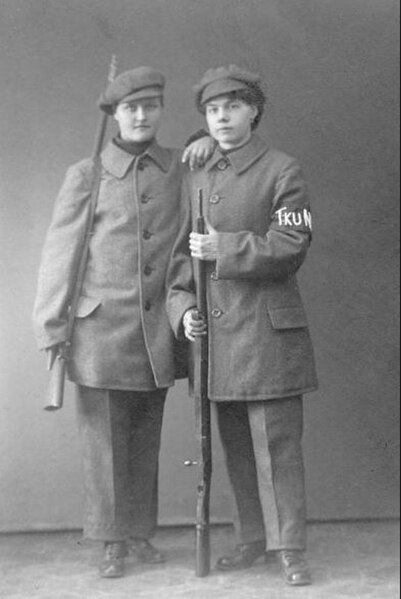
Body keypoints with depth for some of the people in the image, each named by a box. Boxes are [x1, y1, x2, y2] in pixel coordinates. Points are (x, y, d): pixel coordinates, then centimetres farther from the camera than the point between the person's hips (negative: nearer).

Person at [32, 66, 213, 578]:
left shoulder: (180, 167, 8)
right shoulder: (85, 176, 1)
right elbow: (59, 253, -1)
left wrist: (210, 140, 1)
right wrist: (51, 329, -6)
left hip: (157, 333, 3)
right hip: (101, 328, -2)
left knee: (146, 440, 9)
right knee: (104, 438, 2)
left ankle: (140, 533, 22)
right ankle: (111, 543, 14)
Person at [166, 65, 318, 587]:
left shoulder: (283, 172, -3)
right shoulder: (195, 180, 14)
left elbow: (291, 248, -11)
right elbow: (182, 253, 15)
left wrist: (224, 248, -15)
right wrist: (183, 307, 0)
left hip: (269, 329, -5)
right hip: (216, 332, 6)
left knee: (277, 444, -3)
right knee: (236, 446, 12)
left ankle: (290, 549, 8)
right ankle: (253, 539, 25)